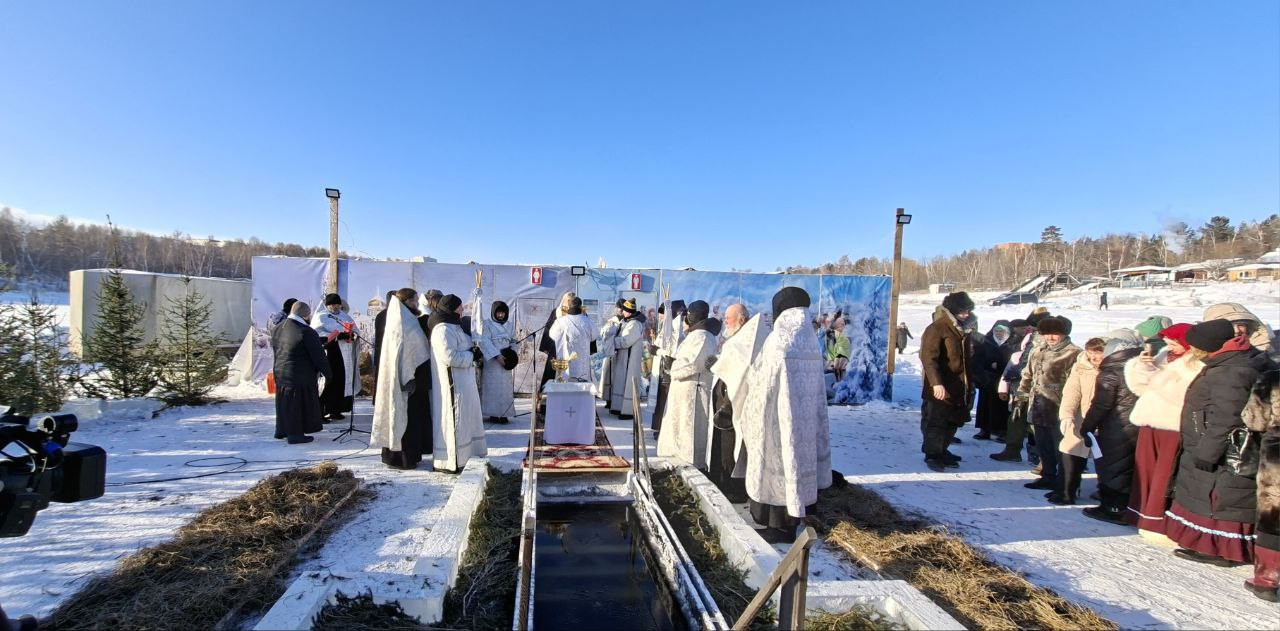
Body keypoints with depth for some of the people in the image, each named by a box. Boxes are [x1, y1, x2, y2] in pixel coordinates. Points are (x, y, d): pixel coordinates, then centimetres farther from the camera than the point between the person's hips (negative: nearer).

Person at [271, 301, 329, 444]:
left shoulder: (278, 329, 6)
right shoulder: (306, 332, -21)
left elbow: (275, 350, 15)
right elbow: (318, 356, -16)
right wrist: (327, 374, -6)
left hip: (279, 372, 8)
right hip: (301, 376, -8)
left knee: (284, 401, 20)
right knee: (298, 403, 3)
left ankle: (282, 430, 33)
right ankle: (295, 434, 10)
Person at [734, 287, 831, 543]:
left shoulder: (779, 340, -18)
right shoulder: (811, 340, 5)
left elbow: (760, 382, -13)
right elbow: (815, 385, 9)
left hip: (778, 416, -8)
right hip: (803, 417, 8)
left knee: (777, 464, 4)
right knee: (797, 459, 18)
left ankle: (781, 526, 16)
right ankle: (791, 519, 31)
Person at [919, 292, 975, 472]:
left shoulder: (962, 330, 15)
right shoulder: (936, 329, -13)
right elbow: (928, 358, -21)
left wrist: (970, 383, 22)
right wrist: (936, 383, -31)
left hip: (959, 389, 8)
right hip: (940, 389, -8)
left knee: (952, 423, 15)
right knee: (936, 422, -2)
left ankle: (942, 452, 28)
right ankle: (932, 455, 7)